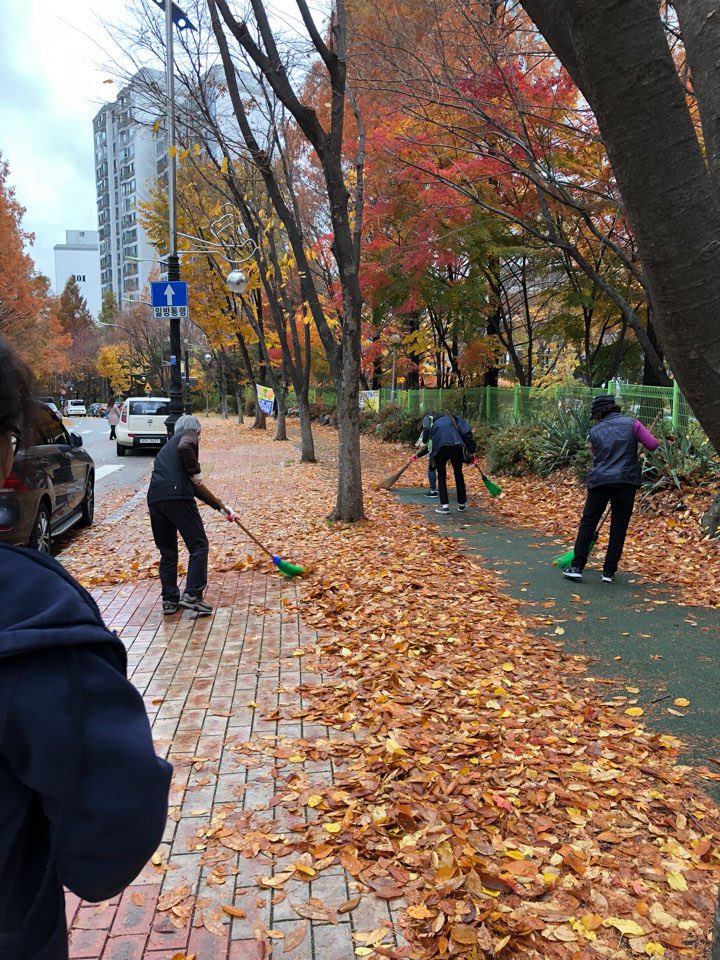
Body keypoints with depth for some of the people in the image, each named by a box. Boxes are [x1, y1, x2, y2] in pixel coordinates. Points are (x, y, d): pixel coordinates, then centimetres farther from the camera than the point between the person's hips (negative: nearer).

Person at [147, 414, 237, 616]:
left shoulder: (169, 445, 34)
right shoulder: (189, 436, 12)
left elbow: (195, 486, 36)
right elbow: (185, 448, -18)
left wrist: (222, 507, 38)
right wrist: (196, 471, -2)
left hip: (155, 499, 8)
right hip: (177, 497, -8)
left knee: (167, 552, 16)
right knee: (199, 545, 1)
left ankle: (170, 600, 17)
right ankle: (192, 595, -5)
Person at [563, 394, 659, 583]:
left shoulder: (595, 432, 10)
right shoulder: (631, 424, 4)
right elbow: (653, 445, -2)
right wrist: (636, 440, 17)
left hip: (600, 482, 0)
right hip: (626, 481, 0)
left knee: (588, 522, 11)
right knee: (619, 527, 9)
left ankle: (577, 567, 8)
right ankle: (609, 572, 13)